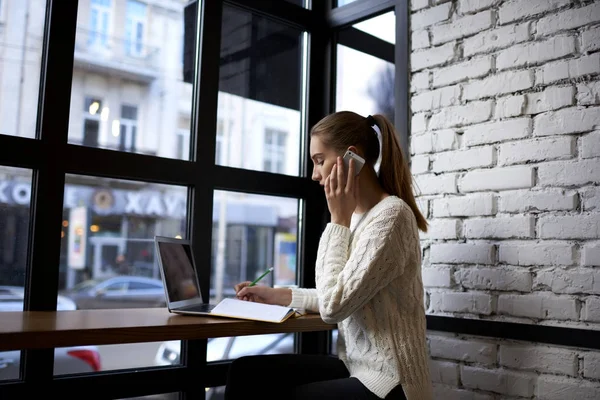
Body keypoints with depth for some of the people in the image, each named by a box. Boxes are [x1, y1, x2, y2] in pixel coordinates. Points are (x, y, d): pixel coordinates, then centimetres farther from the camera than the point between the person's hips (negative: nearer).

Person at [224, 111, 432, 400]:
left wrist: (339, 219, -14)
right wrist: (277, 295, 10)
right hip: (355, 365, 8)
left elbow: (334, 306, -21)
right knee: (244, 371, -2)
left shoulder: (391, 215, -19)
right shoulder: (358, 216, 11)